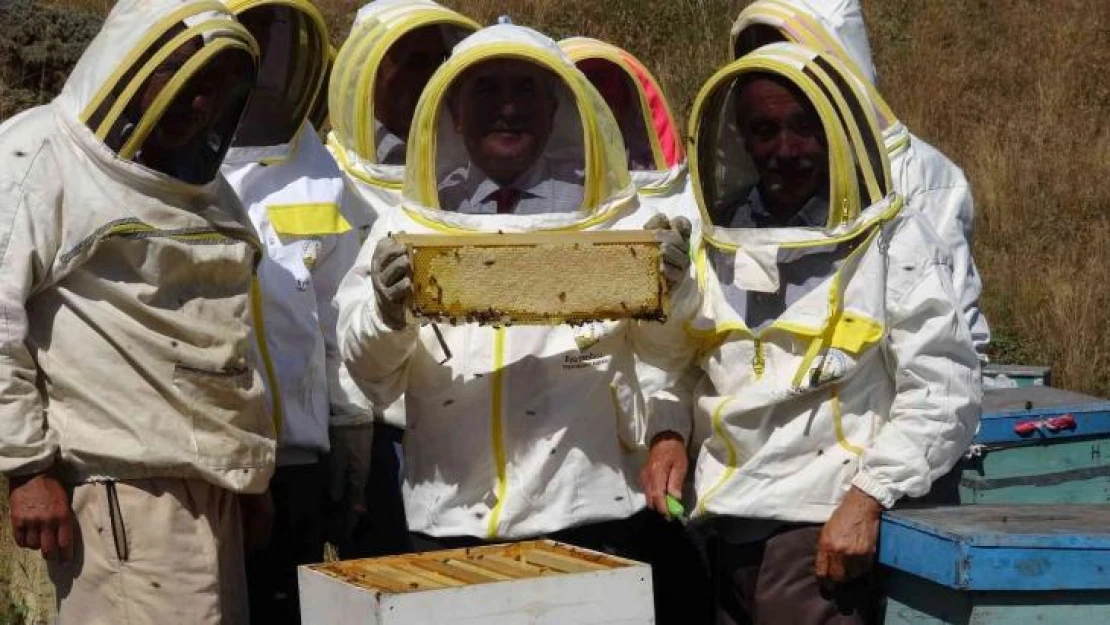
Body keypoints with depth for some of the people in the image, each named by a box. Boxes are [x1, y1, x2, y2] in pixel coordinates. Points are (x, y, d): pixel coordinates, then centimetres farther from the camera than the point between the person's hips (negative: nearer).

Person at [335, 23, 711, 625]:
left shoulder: (611, 219, 10)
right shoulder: (409, 229, 11)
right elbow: (374, 376, 3)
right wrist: (386, 312, -19)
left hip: (592, 521, -1)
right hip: (449, 526, 1)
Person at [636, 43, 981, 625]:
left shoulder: (894, 242, -3)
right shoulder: (717, 242, 11)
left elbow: (943, 391, -8)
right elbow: (667, 360, 22)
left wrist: (867, 498, -15)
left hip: (823, 532, -5)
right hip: (720, 528, 5)